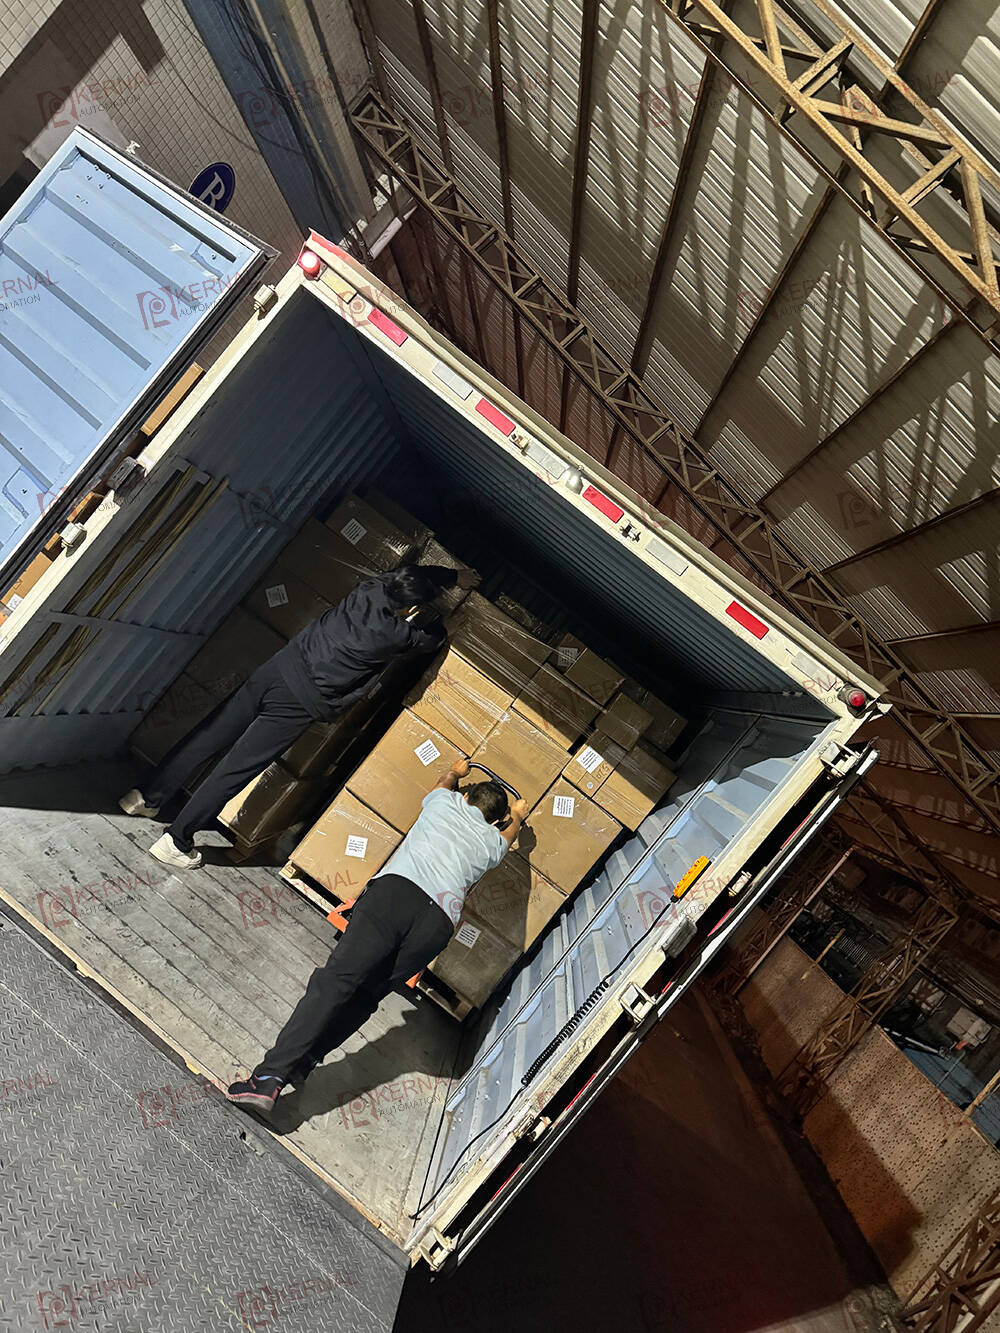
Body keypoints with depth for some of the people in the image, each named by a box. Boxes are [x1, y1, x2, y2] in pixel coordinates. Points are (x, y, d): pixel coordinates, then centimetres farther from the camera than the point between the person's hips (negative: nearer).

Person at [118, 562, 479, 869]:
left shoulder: (370, 589, 2)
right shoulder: (399, 636, -13)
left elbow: (413, 574, 21)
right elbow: (432, 638, 10)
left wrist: (454, 576, 34)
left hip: (280, 665, 6)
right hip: (302, 701, -6)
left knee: (206, 738, 14)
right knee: (236, 768, 1)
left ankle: (147, 797, 26)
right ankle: (176, 842, 10)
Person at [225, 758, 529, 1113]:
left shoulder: (447, 802, 27)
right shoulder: (493, 841, 30)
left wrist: (456, 770, 73)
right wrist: (517, 816, 76)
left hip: (398, 891, -1)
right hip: (439, 923, 2)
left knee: (336, 980, -10)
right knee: (364, 997, 9)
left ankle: (269, 1075, -18)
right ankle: (295, 1068, 0)